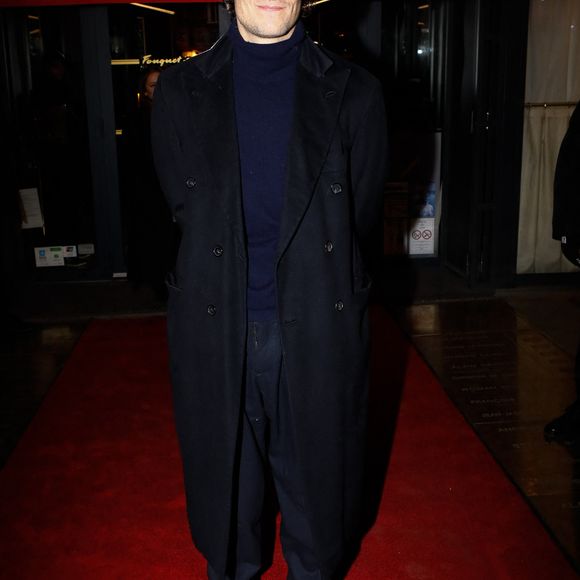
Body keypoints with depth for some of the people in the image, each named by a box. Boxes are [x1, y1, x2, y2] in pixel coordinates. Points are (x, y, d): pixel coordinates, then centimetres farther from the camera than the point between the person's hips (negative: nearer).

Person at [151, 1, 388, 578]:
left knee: (314, 480, 14)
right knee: (227, 483, 16)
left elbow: (363, 222, 3)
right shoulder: (180, 91, 2)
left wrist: (330, 301, 4)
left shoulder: (353, 92, -1)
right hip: (216, 332, 1)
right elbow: (183, 211, 5)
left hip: (317, 335, 0)